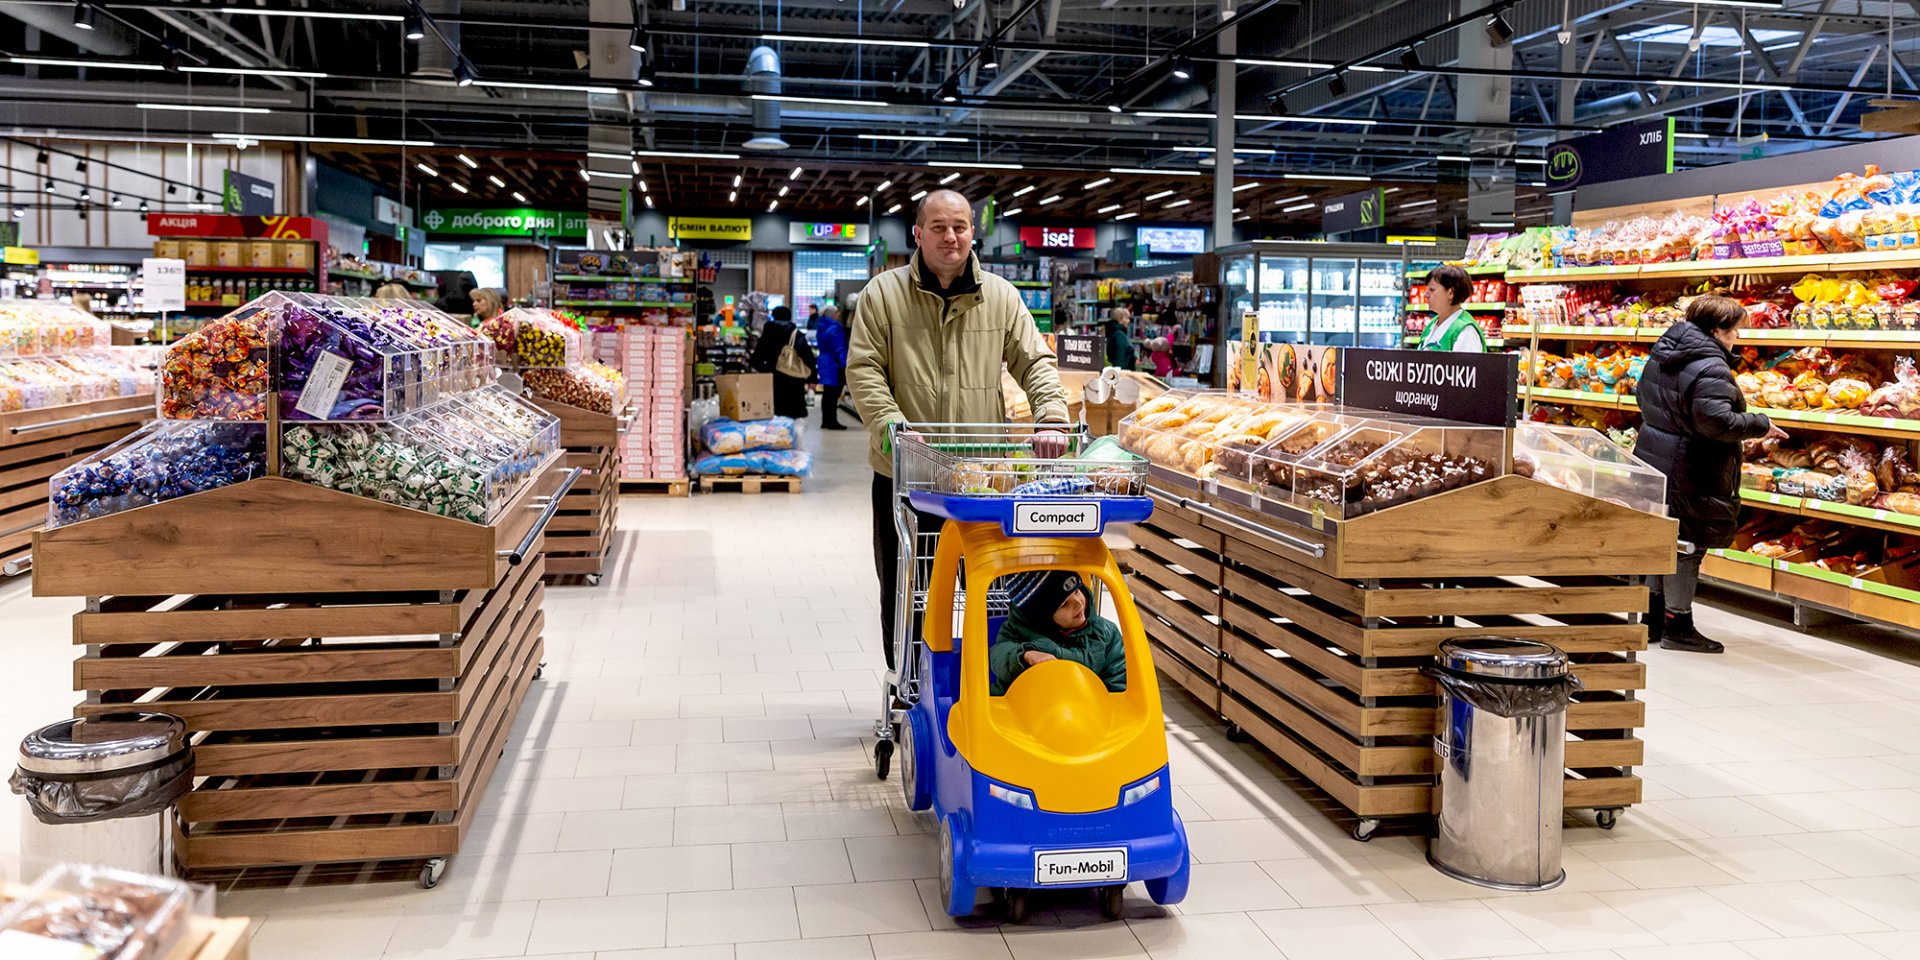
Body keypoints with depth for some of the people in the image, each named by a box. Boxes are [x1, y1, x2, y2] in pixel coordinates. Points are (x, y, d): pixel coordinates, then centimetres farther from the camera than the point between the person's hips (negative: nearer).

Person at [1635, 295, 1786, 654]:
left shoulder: (1662, 355, 8)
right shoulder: (1710, 368, -21)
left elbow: (1645, 399, 19)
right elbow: (1717, 421, -28)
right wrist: (1761, 426, -15)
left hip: (1653, 460, 9)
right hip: (1690, 474, -9)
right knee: (1688, 548, 0)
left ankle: (1654, 618, 26)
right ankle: (1677, 626, 7)